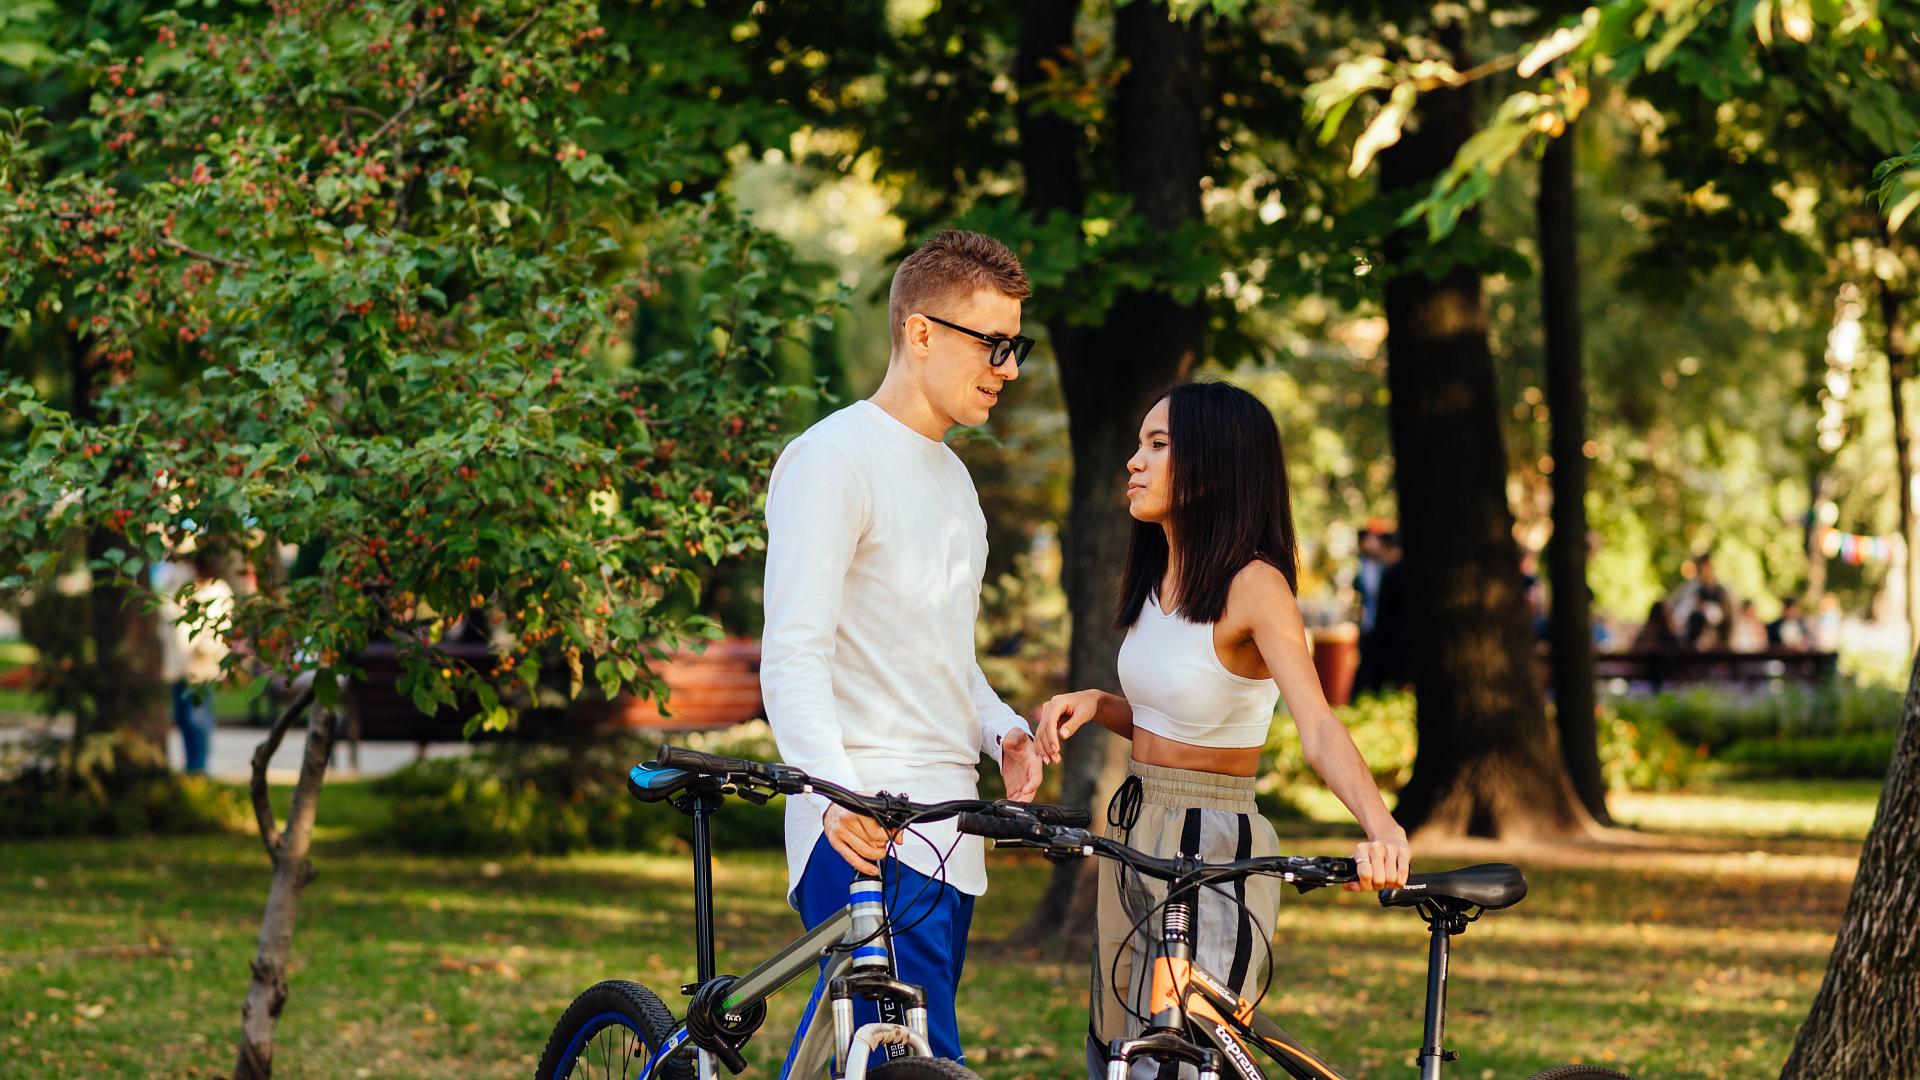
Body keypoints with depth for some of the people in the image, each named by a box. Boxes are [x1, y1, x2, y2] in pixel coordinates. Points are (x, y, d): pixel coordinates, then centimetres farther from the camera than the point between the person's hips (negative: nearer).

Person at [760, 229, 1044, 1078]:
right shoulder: (833, 459, -8)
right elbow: (793, 655, -16)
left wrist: (1000, 729, 9)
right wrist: (837, 790, -31)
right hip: (866, 832, -9)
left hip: (946, 834, 9)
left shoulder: (950, 475, 22)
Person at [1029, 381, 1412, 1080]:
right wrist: (1093, 705, -1)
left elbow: (1318, 727, -28)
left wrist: (1382, 829, -44)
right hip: (1133, 838, 9)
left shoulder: (1253, 587, -16)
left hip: (1215, 848, -9)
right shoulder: (1158, 578, 9)